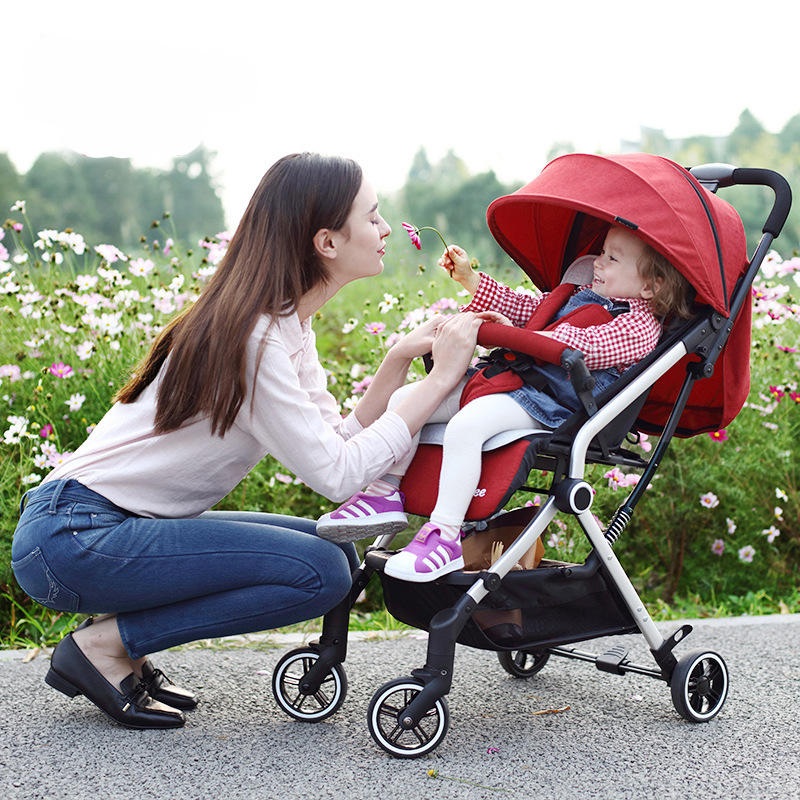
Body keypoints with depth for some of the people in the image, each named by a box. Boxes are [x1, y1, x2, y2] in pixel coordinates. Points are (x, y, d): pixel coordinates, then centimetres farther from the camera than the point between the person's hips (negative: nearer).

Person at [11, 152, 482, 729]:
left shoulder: (288, 327, 9)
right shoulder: (250, 335, -21)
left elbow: (338, 442, 1)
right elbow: (337, 475, -23)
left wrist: (398, 363, -8)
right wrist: (439, 381, -21)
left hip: (127, 527, 10)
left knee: (336, 551, 4)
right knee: (320, 570, -18)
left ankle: (120, 647, 7)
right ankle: (103, 646, -7)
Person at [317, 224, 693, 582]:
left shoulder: (640, 325, -6)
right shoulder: (587, 292, 24)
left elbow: (579, 347, -20)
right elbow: (531, 308, 34)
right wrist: (471, 280, 27)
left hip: (549, 405, -10)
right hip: (510, 377, 10)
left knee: (465, 425, -36)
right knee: (403, 400, 0)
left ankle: (446, 534, -31)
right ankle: (385, 493, 5)